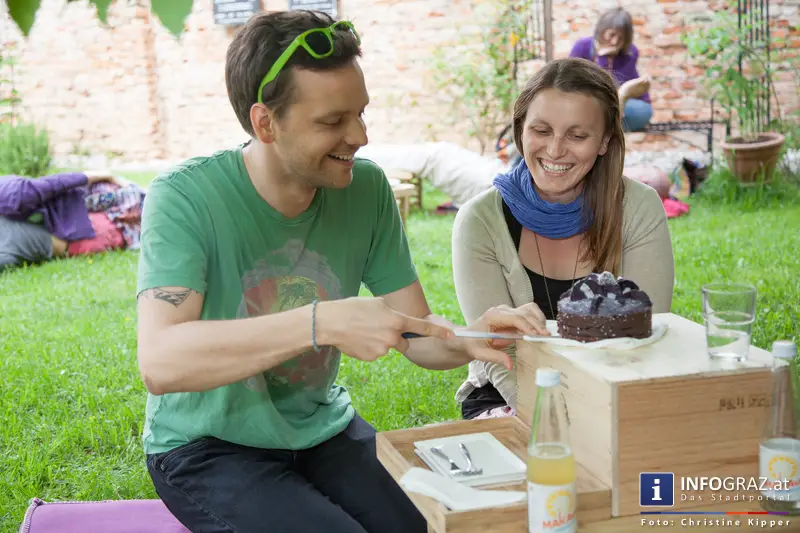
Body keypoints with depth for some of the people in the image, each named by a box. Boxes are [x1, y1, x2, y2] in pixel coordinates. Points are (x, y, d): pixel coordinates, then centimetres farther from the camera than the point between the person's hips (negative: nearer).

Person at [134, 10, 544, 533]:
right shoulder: (184, 197, -21)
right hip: (209, 446, -4)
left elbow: (417, 335, -2)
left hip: (321, 427, 5)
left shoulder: (366, 187, -7)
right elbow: (159, 362, -34)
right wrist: (322, 324, -43)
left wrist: (468, 341, -26)